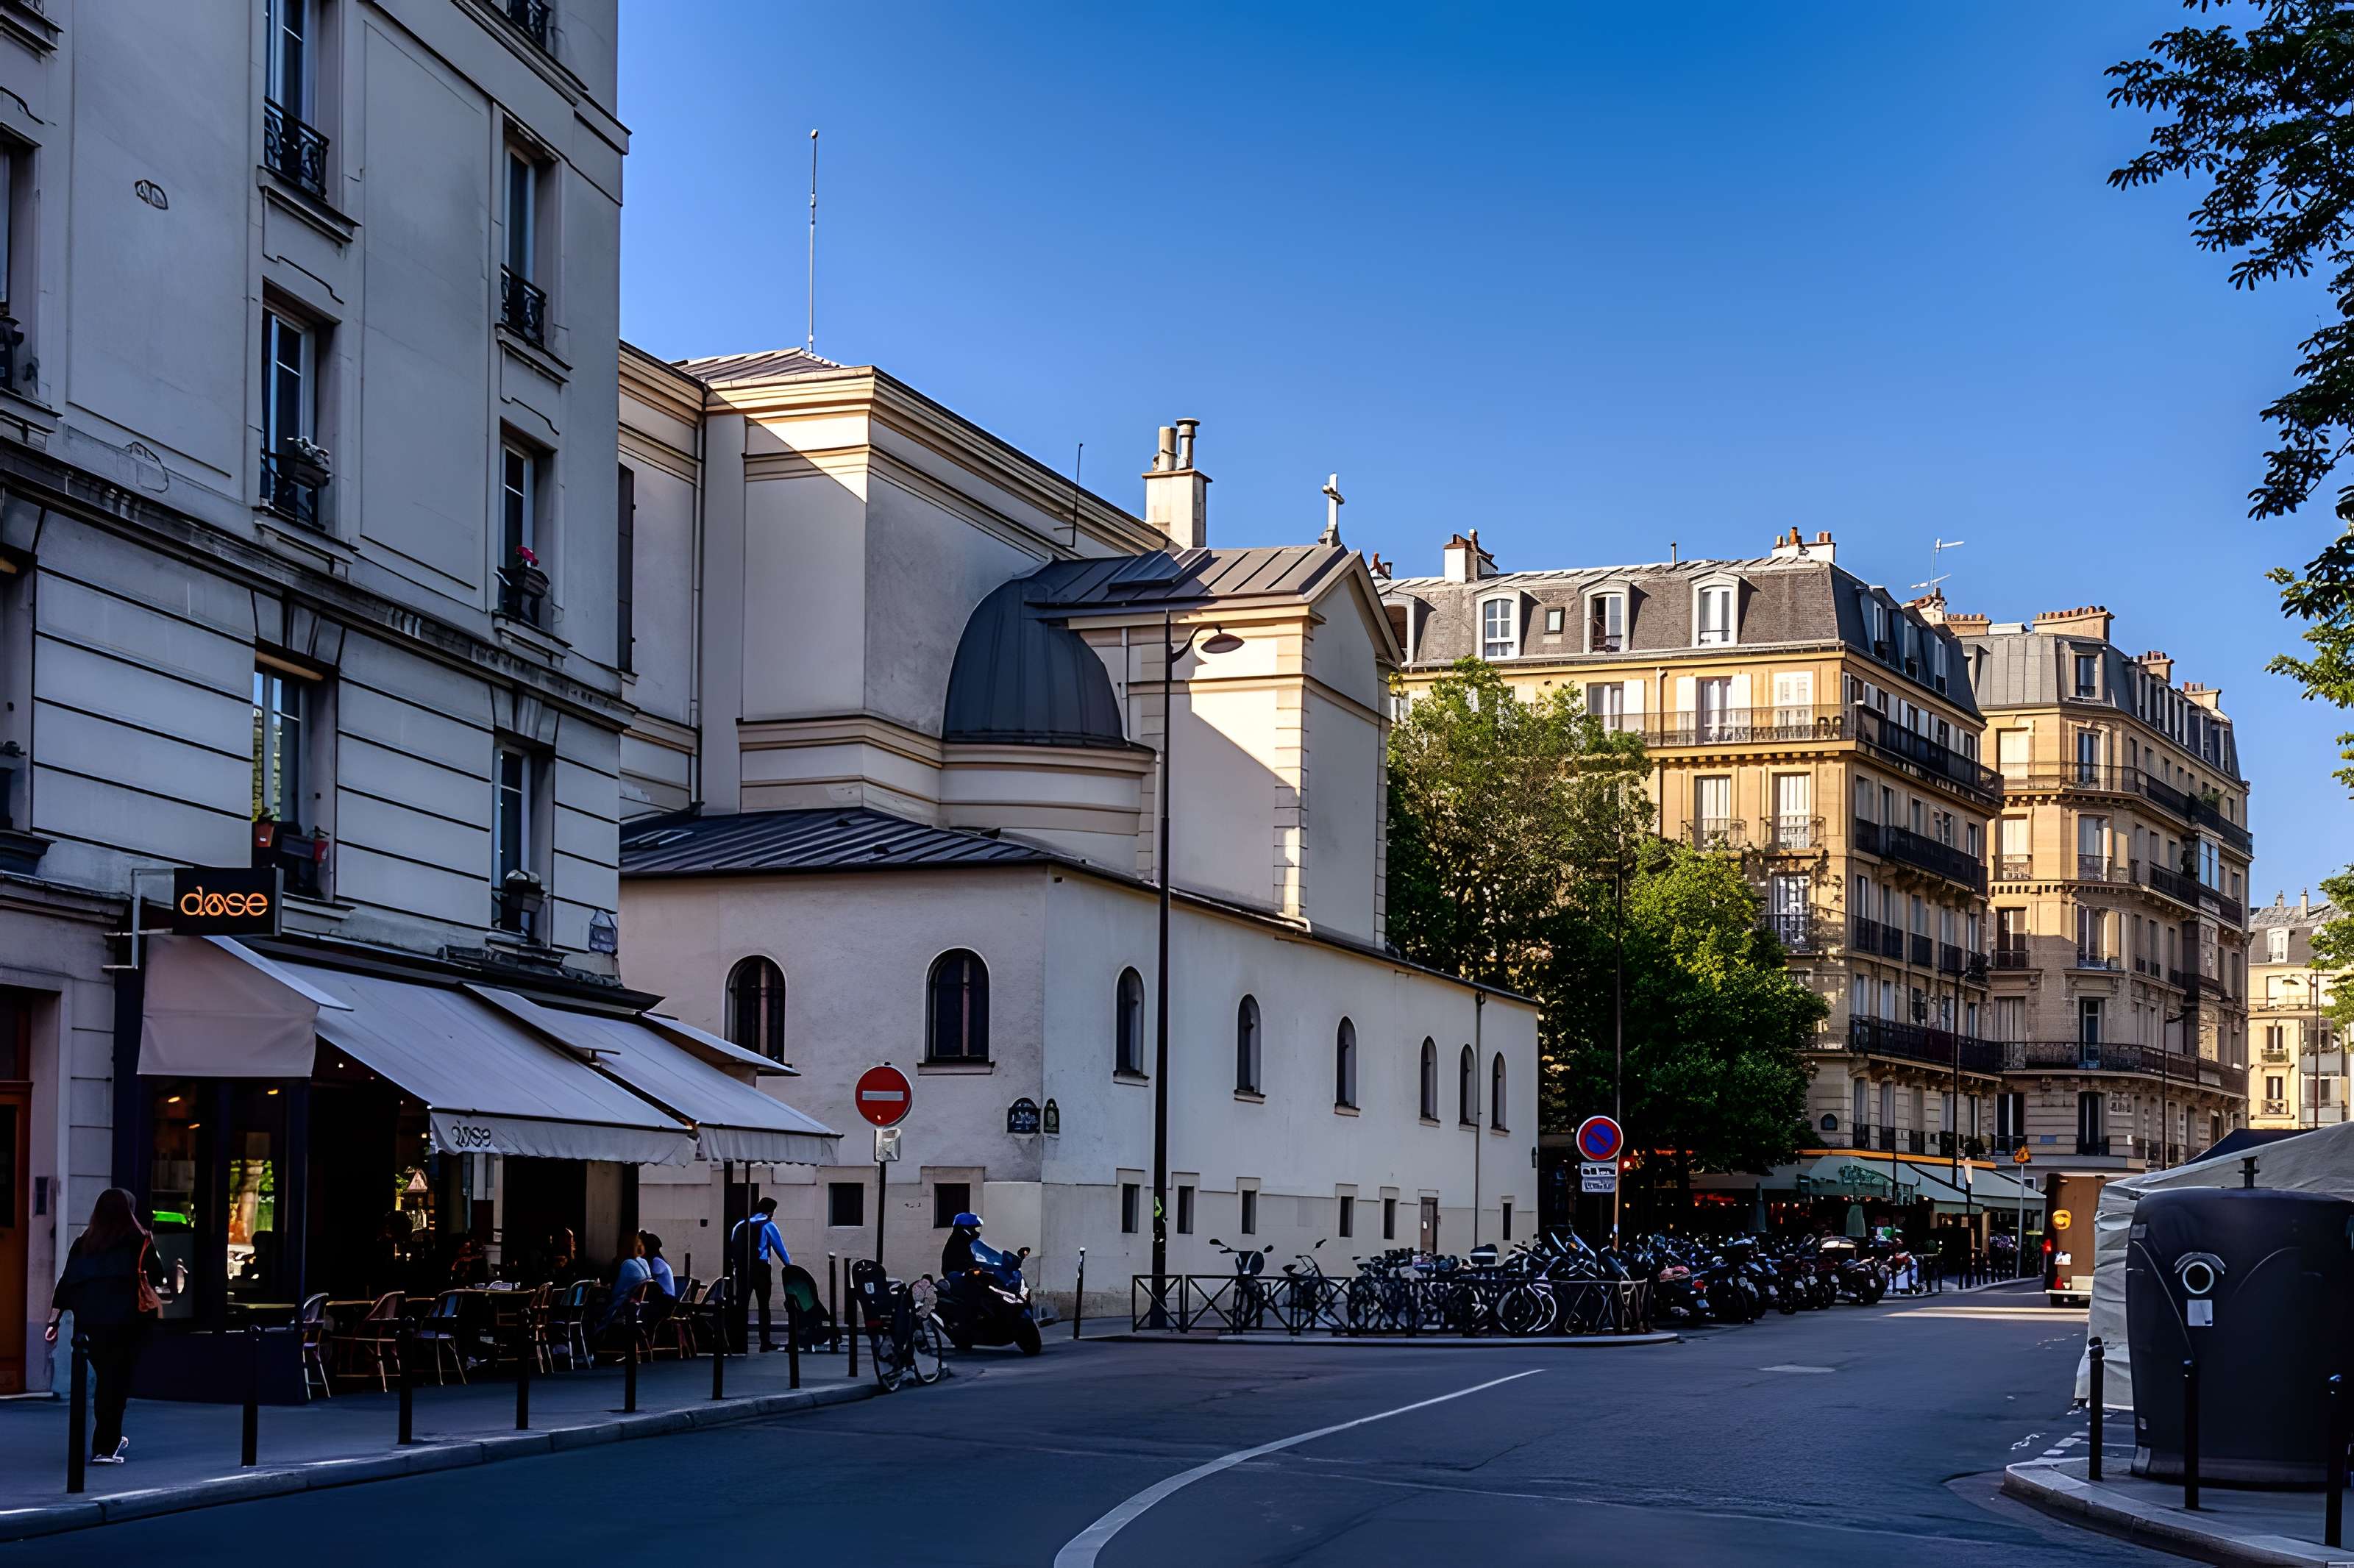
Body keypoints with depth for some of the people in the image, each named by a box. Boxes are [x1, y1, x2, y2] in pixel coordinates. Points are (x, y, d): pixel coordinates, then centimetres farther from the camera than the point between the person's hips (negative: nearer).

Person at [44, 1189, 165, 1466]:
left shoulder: (83, 1243, 10)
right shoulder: (138, 1240, 1)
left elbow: (65, 1282, 7)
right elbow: (157, 1276, 3)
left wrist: (54, 1320, 9)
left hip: (89, 1320, 4)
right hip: (127, 1319, -4)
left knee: (106, 1379, 18)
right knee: (117, 1382, -1)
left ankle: (112, 1439, 27)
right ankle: (104, 1449, -6)